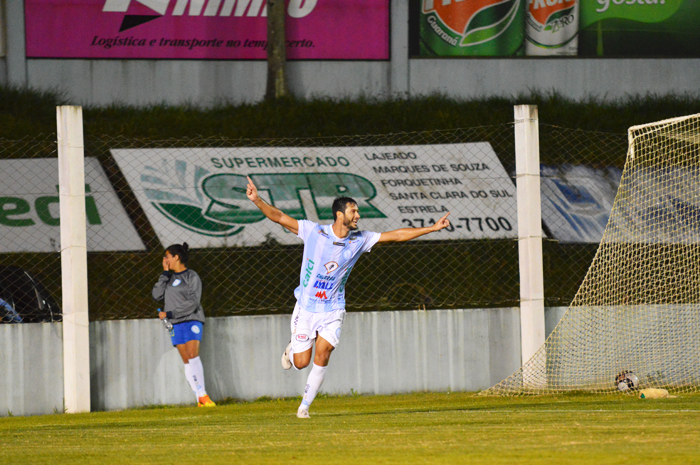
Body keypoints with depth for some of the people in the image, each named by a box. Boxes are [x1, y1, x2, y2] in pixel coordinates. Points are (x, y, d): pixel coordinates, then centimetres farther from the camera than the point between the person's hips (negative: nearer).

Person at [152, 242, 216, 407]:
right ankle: (199, 399, -4)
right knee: (186, 361, -2)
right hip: (176, 325, 6)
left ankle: (203, 396, -21)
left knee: (193, 356, -19)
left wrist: (169, 314, -13)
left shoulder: (191, 276, -1)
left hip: (191, 320, -6)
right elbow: (157, 295, 5)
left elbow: (192, 303, -10)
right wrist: (165, 274, 3)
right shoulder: (170, 278, 18)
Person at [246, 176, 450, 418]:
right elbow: (279, 217, -13)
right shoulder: (313, 231, -12)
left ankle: (305, 405, 5)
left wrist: (432, 228, -4)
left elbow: (396, 235, 0)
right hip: (306, 307, -2)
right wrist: (257, 200, -27)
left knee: (322, 358, -12)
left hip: (333, 310, 2)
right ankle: (292, 349, 38)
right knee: (302, 362, 1)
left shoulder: (359, 240, -4)